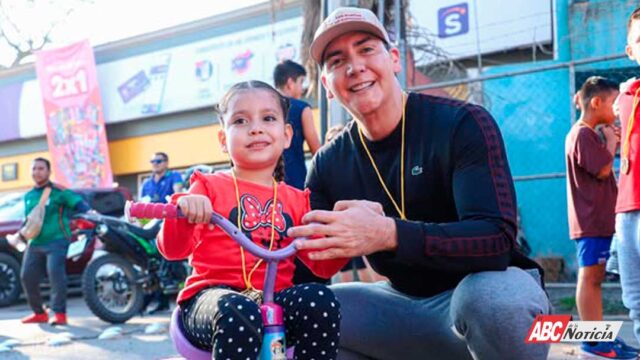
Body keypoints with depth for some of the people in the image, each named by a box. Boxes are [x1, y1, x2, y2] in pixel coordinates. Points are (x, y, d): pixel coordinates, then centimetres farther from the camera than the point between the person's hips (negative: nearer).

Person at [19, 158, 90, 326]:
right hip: (35, 243, 7)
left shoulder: (58, 191, -4)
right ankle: (39, 312, 19)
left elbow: (78, 203, -12)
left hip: (56, 242, -7)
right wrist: (21, 234, 12)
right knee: (27, 277, 3)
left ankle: (60, 313, -17)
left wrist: (89, 212, -31)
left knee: (55, 273, -23)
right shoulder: (28, 196, 17)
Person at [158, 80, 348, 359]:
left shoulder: (296, 200, 15)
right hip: (213, 294, -3)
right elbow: (173, 249, -4)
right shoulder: (210, 188, 6)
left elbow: (322, 265, 13)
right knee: (240, 312, -38)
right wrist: (182, 210, -25)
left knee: (320, 300, -28)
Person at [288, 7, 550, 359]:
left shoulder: (464, 124, -14)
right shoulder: (328, 164, 1)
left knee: (493, 298, -39)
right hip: (408, 303, 6)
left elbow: (496, 240, -27)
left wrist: (388, 234, -42)